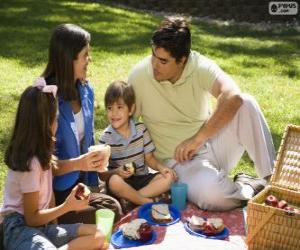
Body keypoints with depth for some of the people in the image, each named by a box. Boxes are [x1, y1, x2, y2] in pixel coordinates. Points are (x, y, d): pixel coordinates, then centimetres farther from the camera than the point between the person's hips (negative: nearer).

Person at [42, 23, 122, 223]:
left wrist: (93, 183, 8)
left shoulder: (86, 90, 3)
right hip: (55, 191, -6)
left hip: (80, 183, 6)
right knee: (111, 212, -20)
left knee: (114, 208, -13)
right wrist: (77, 164, -28)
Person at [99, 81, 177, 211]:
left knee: (169, 177, -18)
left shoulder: (140, 129, 0)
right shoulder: (105, 138, -8)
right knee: (114, 181, -36)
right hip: (122, 181, -3)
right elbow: (102, 174, -6)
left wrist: (160, 167, -14)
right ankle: (150, 202, -22)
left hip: (142, 178, 4)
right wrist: (116, 172, -27)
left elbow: (149, 158, 6)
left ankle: (129, 199, -24)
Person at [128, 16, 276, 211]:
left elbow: (233, 97, -32)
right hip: (180, 160, -2)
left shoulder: (200, 66, -14)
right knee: (211, 195, -35)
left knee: (246, 104, -24)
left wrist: (197, 139, -37)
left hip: (212, 144, 2)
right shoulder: (139, 76, -13)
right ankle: (253, 188, -1)